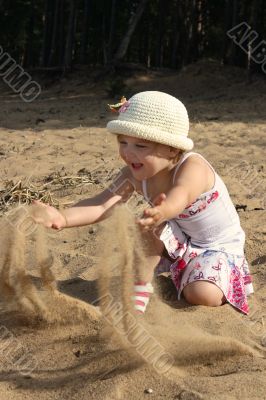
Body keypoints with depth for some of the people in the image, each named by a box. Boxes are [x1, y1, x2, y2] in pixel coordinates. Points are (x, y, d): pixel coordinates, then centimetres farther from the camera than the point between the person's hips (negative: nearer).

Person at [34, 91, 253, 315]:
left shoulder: (192, 167, -33)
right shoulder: (135, 175, -17)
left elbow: (179, 197, -56)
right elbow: (103, 206, -30)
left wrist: (162, 211, -80)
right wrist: (64, 218, -49)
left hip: (220, 246, -4)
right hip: (180, 241, 4)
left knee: (203, 296, -26)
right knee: (151, 227, -26)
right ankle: (138, 288, -11)